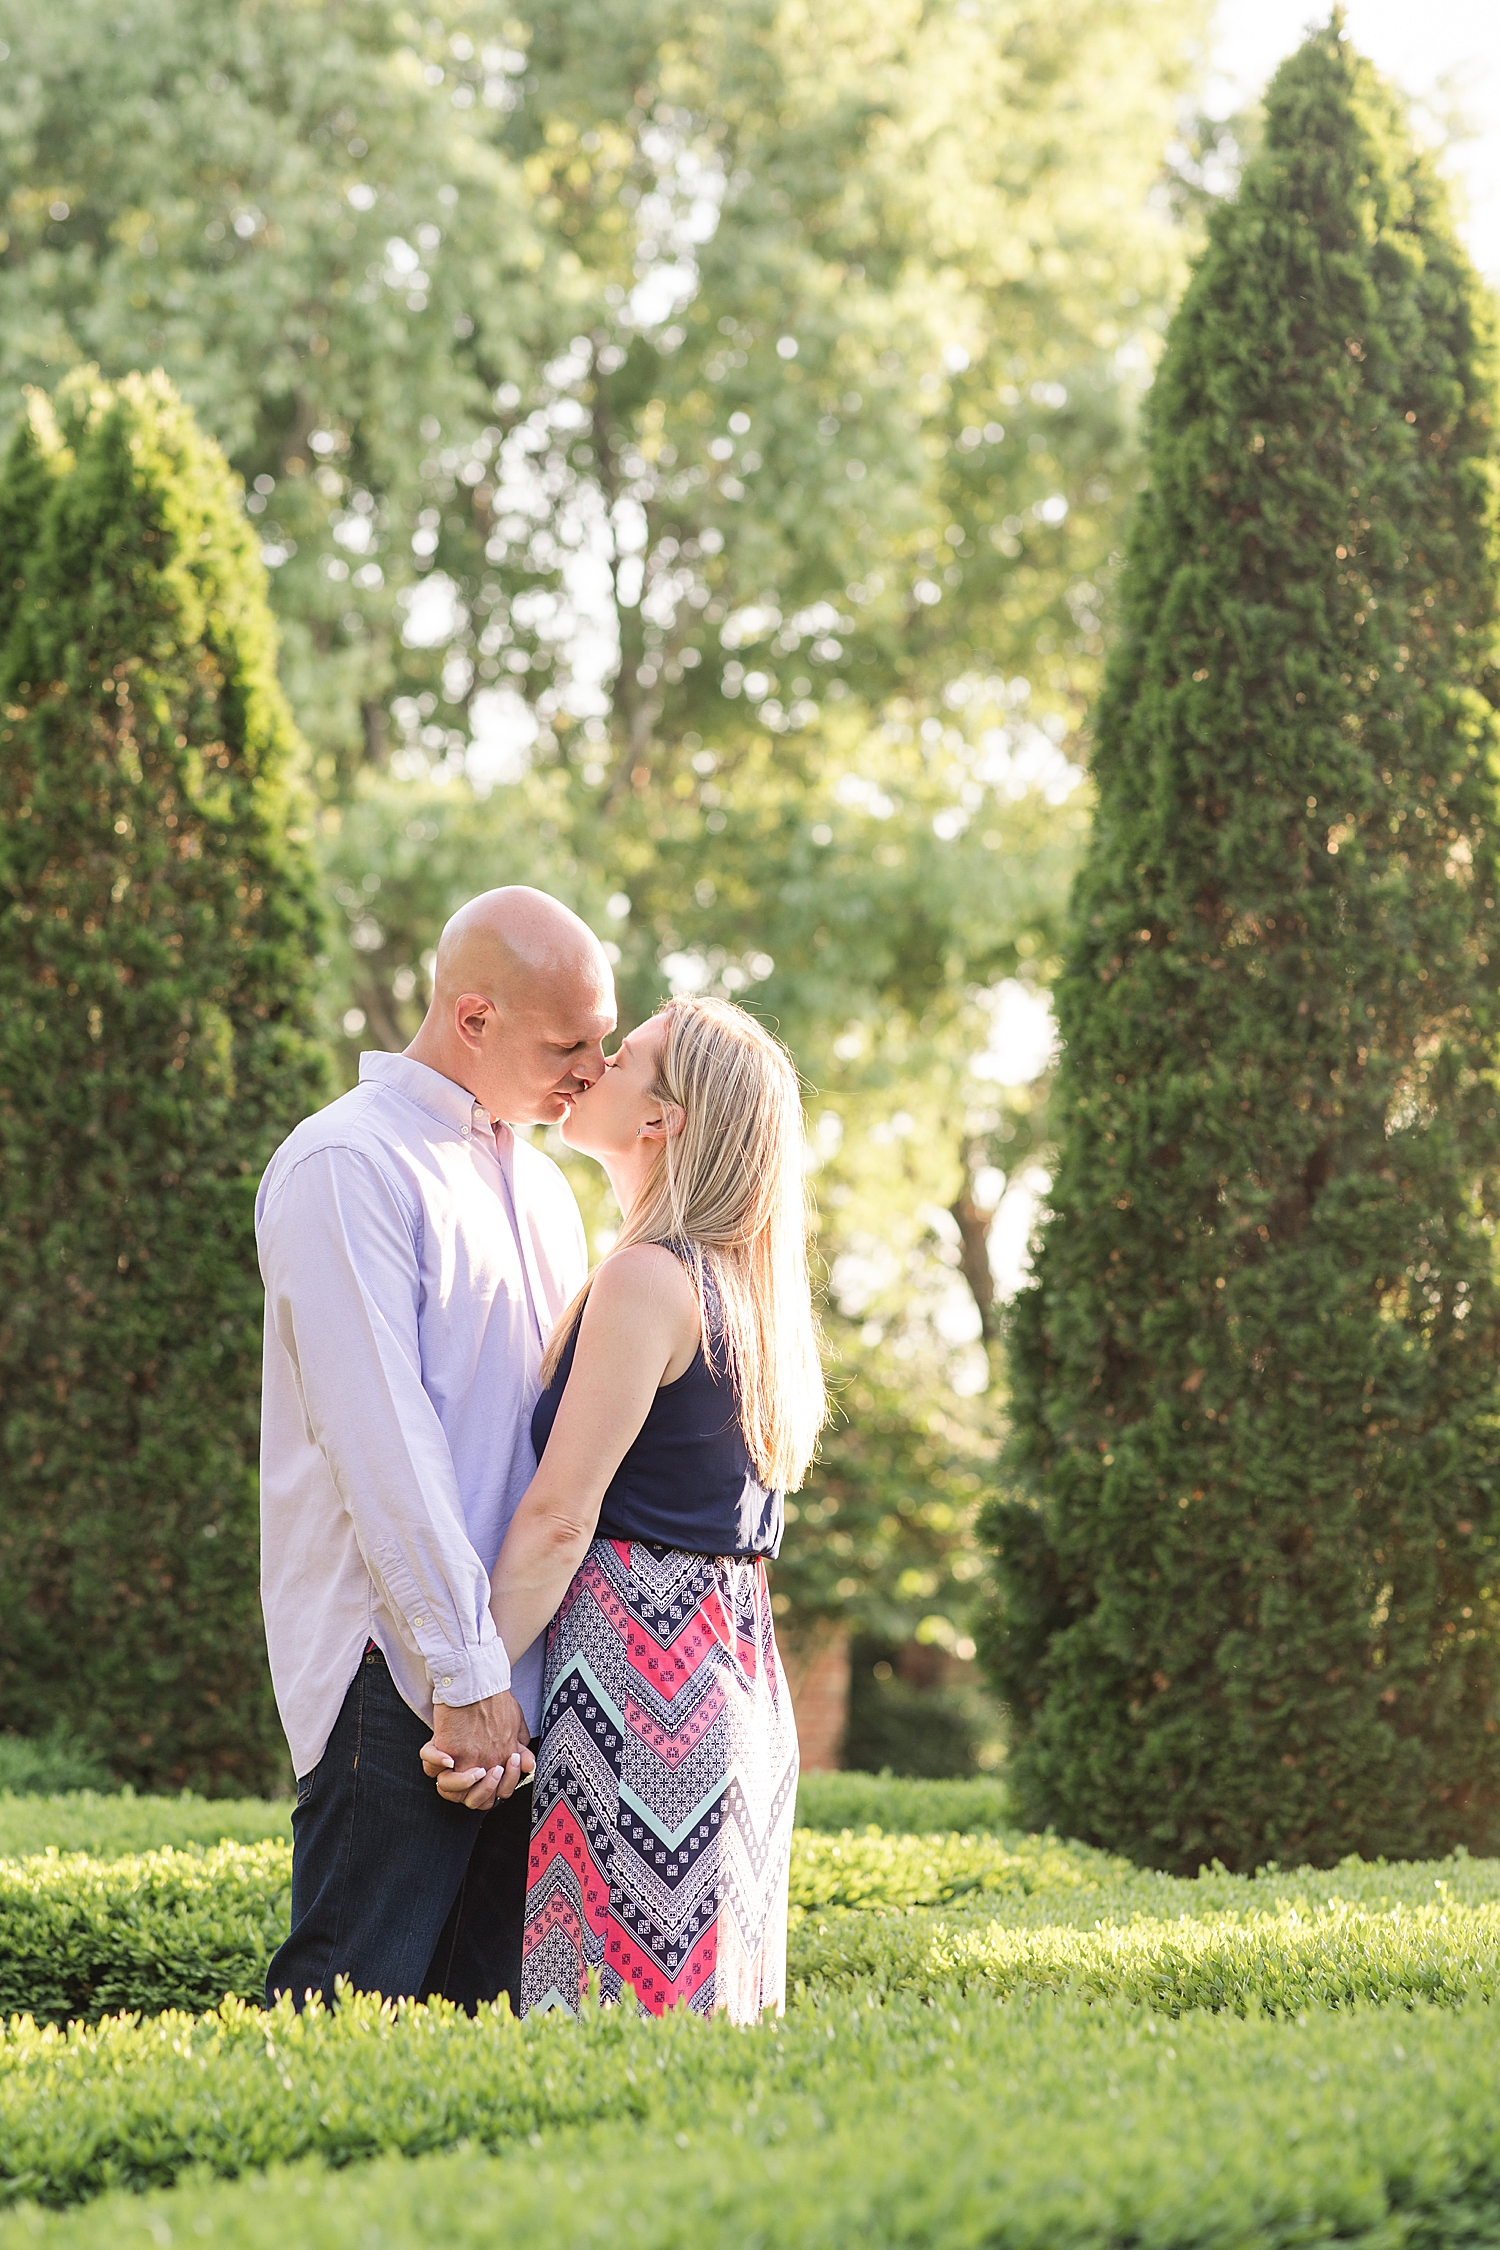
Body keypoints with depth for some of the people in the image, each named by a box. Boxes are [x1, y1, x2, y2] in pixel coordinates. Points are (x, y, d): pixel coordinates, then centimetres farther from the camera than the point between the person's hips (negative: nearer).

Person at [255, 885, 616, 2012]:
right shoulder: (348, 1165, -8)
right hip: (404, 1672, -8)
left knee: (492, 2002, 5)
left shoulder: (539, 1181, 20)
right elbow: (380, 1442, -14)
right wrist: (468, 1674, -17)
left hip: (522, 1666, 8)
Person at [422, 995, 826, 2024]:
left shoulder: (648, 1277, -12)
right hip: (740, 1671, 9)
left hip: (640, 1668, -9)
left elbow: (559, 1519, -15)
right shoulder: (744, 1286, 15)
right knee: (712, 2001, 10)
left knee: (625, 1992, -8)